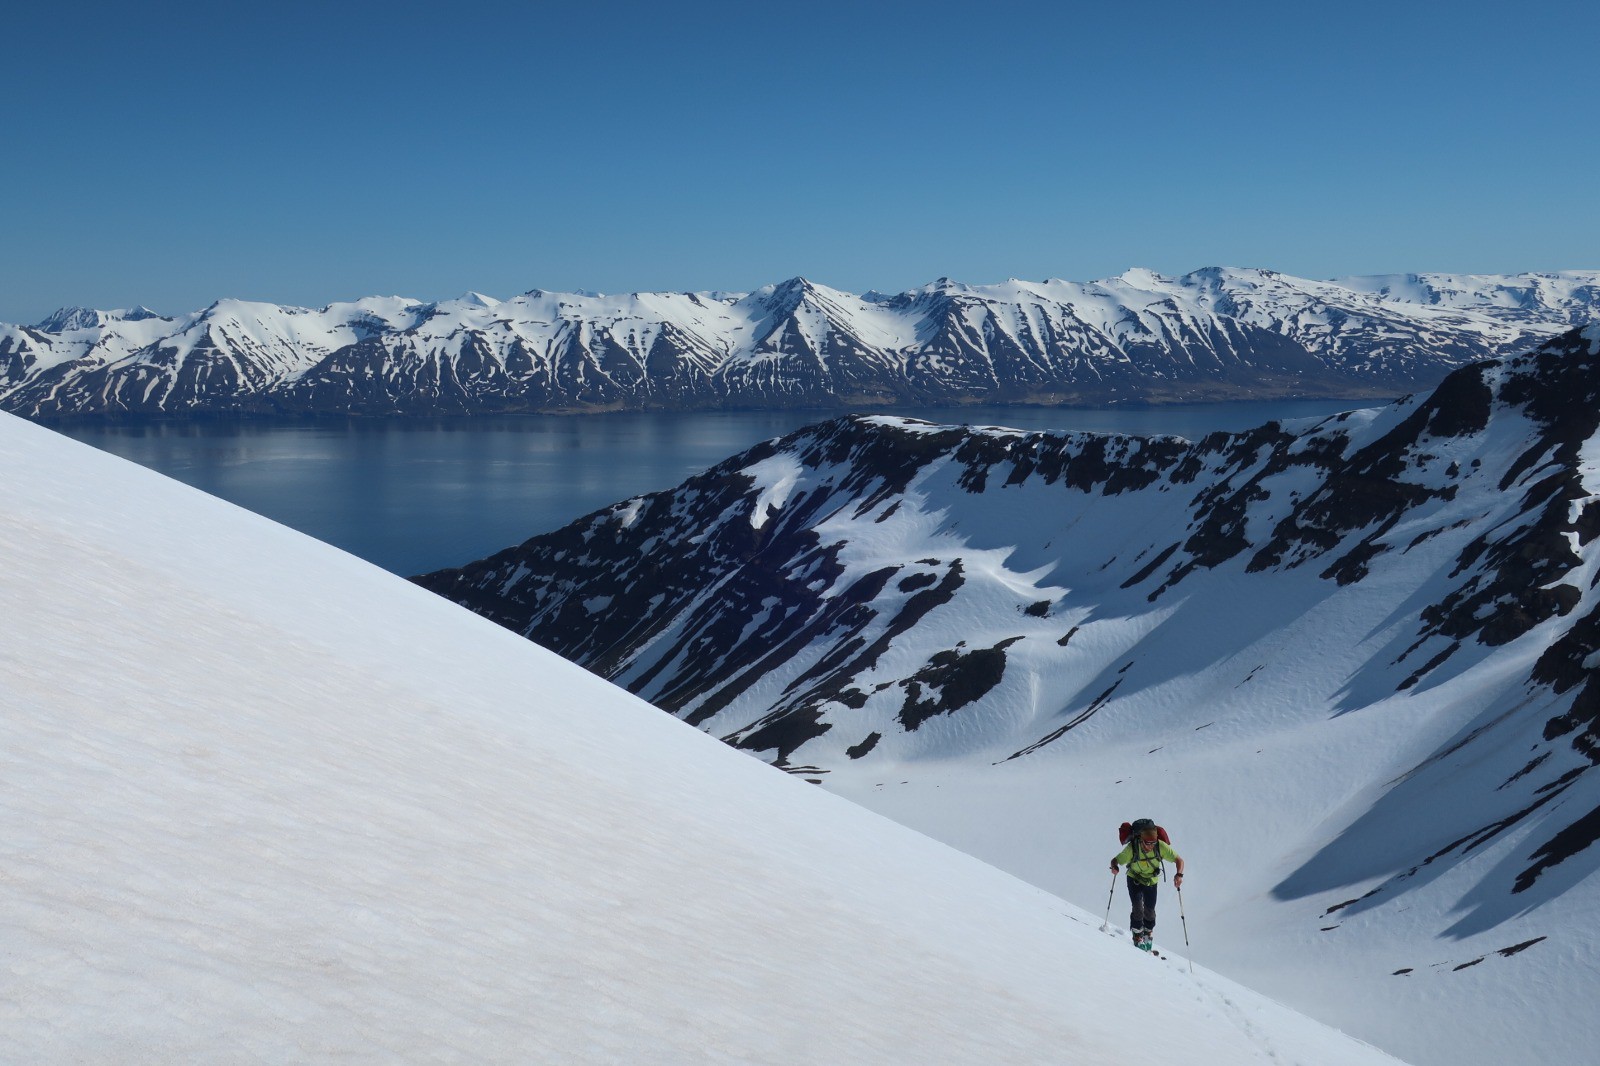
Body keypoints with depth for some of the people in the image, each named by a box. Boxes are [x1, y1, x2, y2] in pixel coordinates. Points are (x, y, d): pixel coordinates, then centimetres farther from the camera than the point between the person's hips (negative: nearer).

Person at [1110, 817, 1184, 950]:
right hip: (1134, 879, -2)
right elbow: (1116, 860, -26)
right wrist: (1114, 867, -49)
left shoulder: (1161, 847, -29)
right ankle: (1137, 936, 6)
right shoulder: (1132, 848, -33)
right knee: (1138, 908, -16)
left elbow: (1179, 860, -21)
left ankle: (1148, 933, 36)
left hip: (1151, 881, 2)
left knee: (1149, 910, 6)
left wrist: (1179, 874, -39)